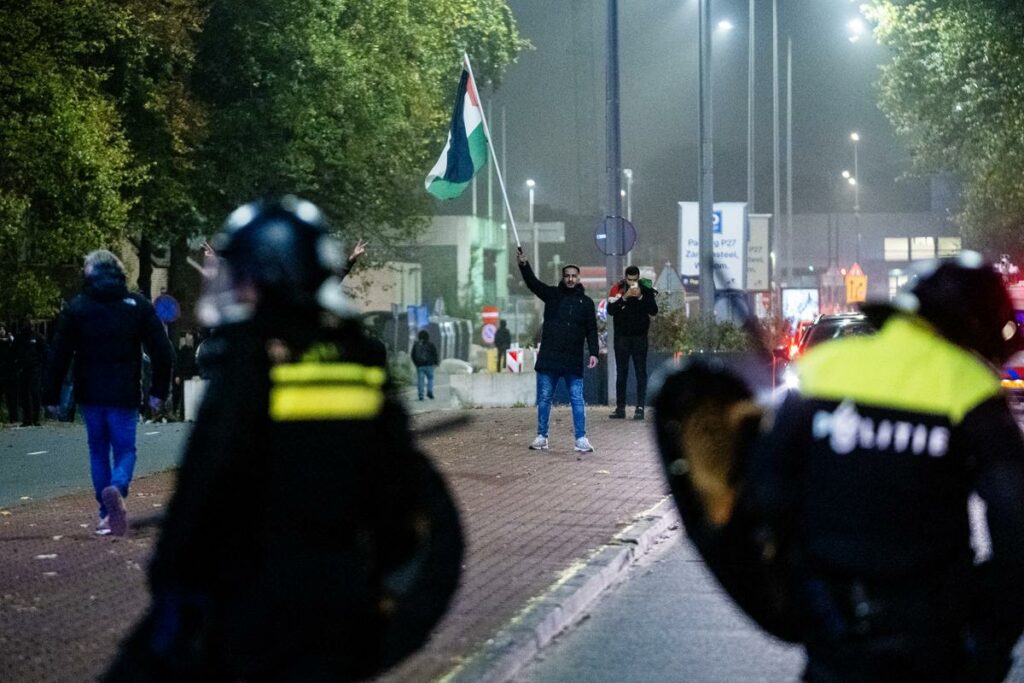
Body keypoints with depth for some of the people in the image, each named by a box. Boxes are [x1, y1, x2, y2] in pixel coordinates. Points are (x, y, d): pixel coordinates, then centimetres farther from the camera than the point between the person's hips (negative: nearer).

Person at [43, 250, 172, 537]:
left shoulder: (75, 308, 0)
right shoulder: (138, 305, 2)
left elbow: (60, 355, -2)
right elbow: (161, 350, 0)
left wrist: (51, 395, 4)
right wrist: (159, 390, 6)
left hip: (89, 394, 1)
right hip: (125, 395, -1)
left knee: (98, 451, 13)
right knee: (125, 448, 6)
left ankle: (107, 514, 10)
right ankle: (117, 488, -25)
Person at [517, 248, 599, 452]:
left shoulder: (586, 302, 7)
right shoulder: (552, 294, 7)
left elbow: (592, 330, 5)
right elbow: (533, 283, -6)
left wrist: (593, 353, -6)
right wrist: (524, 264, -23)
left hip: (573, 361, -1)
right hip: (548, 358, 1)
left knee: (577, 400, -2)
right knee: (544, 399, 5)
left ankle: (581, 439, 1)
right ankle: (541, 437, 13)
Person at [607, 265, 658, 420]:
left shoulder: (646, 290, -1)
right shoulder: (618, 289, -1)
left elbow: (653, 311, -9)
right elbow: (611, 310, -11)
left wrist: (641, 297, -18)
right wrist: (624, 297, -22)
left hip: (640, 337, -1)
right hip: (621, 337, 1)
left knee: (641, 373, -4)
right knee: (621, 373, 4)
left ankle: (640, 408, -5)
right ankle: (620, 408, 7)